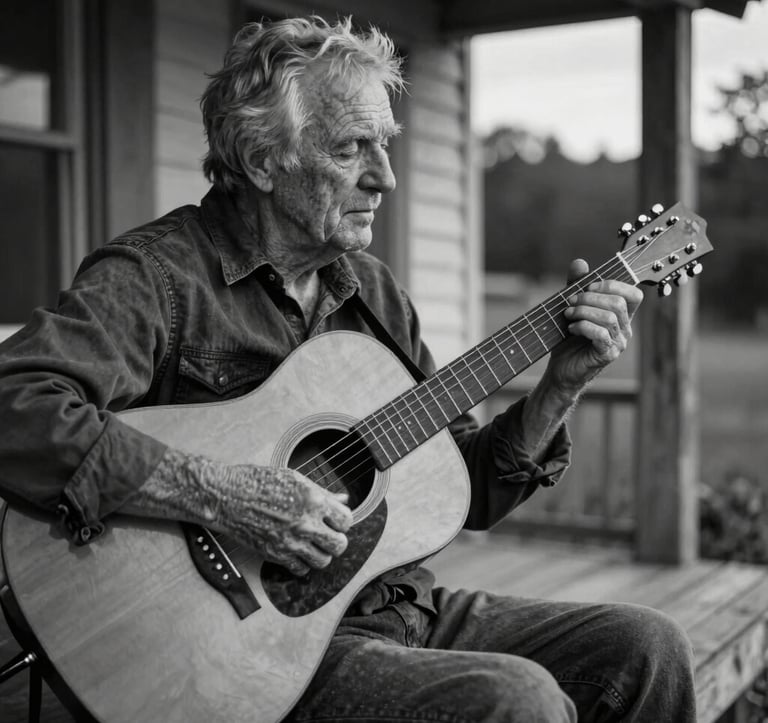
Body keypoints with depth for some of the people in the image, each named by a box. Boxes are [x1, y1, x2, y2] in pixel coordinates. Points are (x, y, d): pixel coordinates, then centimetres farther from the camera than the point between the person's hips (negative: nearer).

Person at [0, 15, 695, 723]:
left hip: (401, 608, 7)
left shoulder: (372, 288, 12)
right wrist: (222, 496, -31)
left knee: (647, 647, -3)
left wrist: (562, 384, -1)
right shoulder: (158, 274, -12)